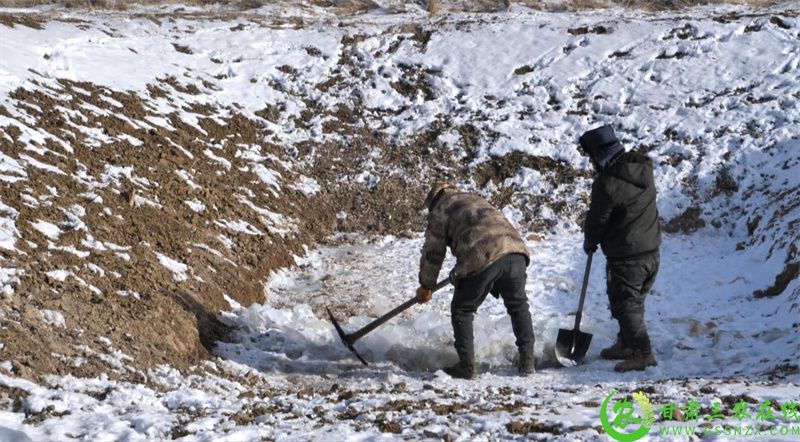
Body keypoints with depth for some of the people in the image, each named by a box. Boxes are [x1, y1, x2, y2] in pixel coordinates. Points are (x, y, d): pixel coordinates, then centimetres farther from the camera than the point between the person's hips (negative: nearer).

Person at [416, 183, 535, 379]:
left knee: (462, 310, 12)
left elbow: (432, 253, 17)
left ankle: (466, 366, 9)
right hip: (515, 251, 6)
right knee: (518, 305, 23)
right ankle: (527, 361, 22)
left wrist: (426, 286, 31)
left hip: (483, 257, -6)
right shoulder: (475, 200, 37)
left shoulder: (439, 211, 18)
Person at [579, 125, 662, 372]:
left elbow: (597, 219, -10)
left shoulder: (607, 184, -22)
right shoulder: (643, 168, 2)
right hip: (652, 251, 8)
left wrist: (590, 242, 11)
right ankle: (626, 344, 33)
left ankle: (642, 352, -2)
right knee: (635, 301, 20)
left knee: (625, 305, 1)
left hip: (626, 257, -8)